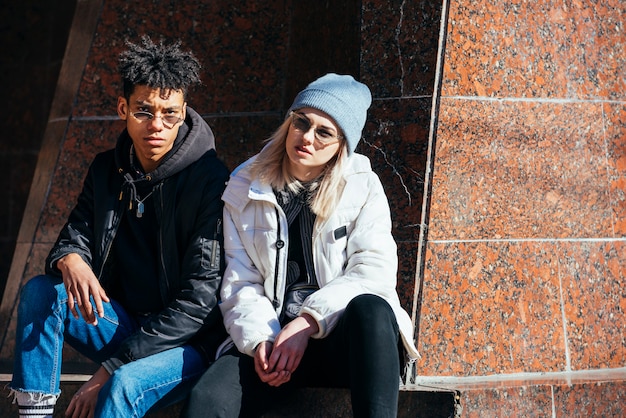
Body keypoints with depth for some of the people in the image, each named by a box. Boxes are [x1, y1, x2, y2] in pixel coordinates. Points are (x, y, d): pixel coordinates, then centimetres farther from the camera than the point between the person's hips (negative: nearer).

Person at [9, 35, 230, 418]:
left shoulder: (210, 181, -16)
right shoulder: (107, 170, 4)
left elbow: (200, 297, -20)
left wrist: (110, 370, -23)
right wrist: (70, 260, -25)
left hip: (189, 339, -6)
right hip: (125, 321, 6)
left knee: (126, 385, -36)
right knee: (40, 292, -16)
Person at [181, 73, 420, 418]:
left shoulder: (363, 187, 4)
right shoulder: (246, 187, 9)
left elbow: (373, 270, -7)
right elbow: (240, 283, 5)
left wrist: (309, 321, -19)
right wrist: (260, 339, -14)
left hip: (346, 337, 0)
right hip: (274, 337, 0)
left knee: (370, 308, -38)